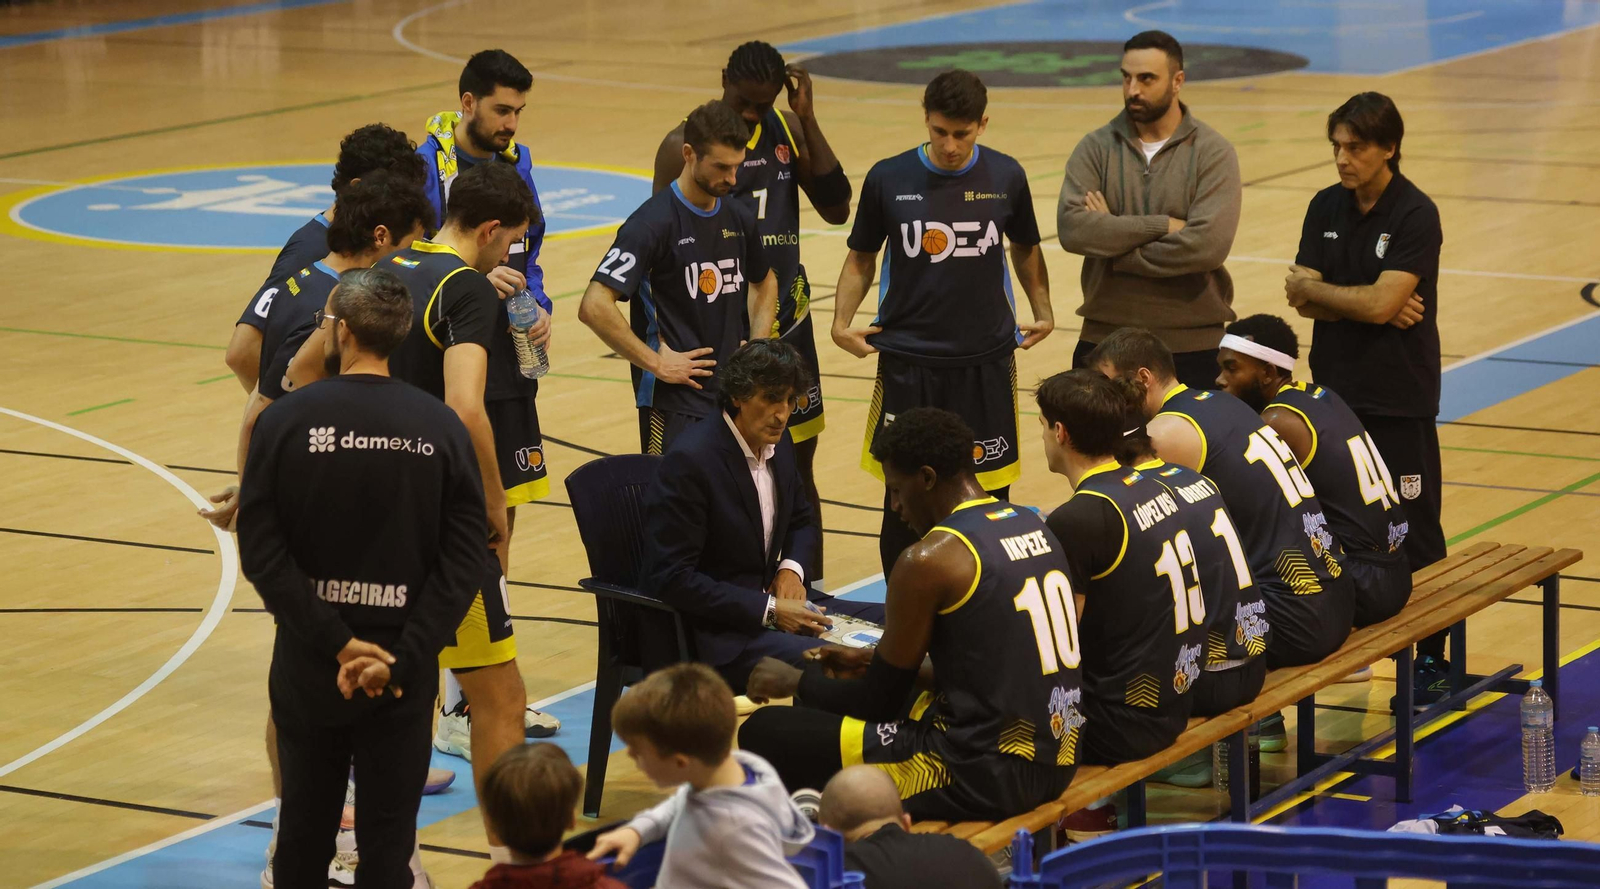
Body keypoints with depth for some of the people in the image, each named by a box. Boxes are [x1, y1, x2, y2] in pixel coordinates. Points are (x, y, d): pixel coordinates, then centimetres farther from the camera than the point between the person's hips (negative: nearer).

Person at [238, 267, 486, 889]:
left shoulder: (284, 421, -8)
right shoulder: (442, 429, -5)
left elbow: (261, 555, -12)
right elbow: (463, 563, -10)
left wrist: (336, 644, -11)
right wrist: (401, 660, -12)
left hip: (308, 671, 0)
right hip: (405, 678, 0)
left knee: (303, 837, 15)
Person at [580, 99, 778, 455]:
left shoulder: (739, 218, 8)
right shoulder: (652, 223, -14)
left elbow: (765, 282, 29)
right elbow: (594, 306, -21)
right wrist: (656, 363, -17)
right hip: (676, 405, -7)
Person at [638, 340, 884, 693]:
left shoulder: (778, 444, 5)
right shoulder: (690, 460, -20)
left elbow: (803, 521, 24)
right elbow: (671, 578, -21)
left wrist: (792, 568, 0)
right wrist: (769, 611, -22)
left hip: (773, 601, 9)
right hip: (710, 630, -9)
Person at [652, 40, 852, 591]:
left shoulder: (788, 131, 4)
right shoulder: (685, 145, -9)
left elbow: (837, 209, -4)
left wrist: (808, 118, -10)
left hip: (786, 323, 4)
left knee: (798, 464, 11)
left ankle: (812, 588, 20)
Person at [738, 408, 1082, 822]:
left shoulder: (929, 561, -14)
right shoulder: (1034, 528, 9)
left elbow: (880, 702, -4)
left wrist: (797, 682, 13)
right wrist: (876, 660, 25)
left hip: (989, 773, -9)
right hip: (1057, 762, 9)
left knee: (765, 734, -2)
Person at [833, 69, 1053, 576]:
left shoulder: (1006, 178, 0)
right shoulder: (889, 179, -3)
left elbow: (1026, 250, 16)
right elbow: (861, 258, 8)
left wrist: (1043, 314, 9)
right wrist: (842, 323, -4)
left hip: (987, 362, 1)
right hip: (907, 362, -1)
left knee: (989, 495, 1)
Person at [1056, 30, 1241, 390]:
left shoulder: (1213, 152, -4)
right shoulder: (1096, 148, 3)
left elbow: (1209, 243, -19)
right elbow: (1071, 227, -13)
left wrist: (1114, 240, -13)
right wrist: (1163, 225, -18)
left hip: (1192, 346, -2)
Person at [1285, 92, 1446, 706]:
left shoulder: (1416, 216, -12)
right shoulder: (1326, 208, 6)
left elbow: (1381, 303, -21)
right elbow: (1302, 298, -1)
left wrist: (1315, 289, -7)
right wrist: (1365, 304, -15)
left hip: (1398, 400, -6)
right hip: (1335, 390, 6)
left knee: (1414, 532, -1)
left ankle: (1432, 657, 5)